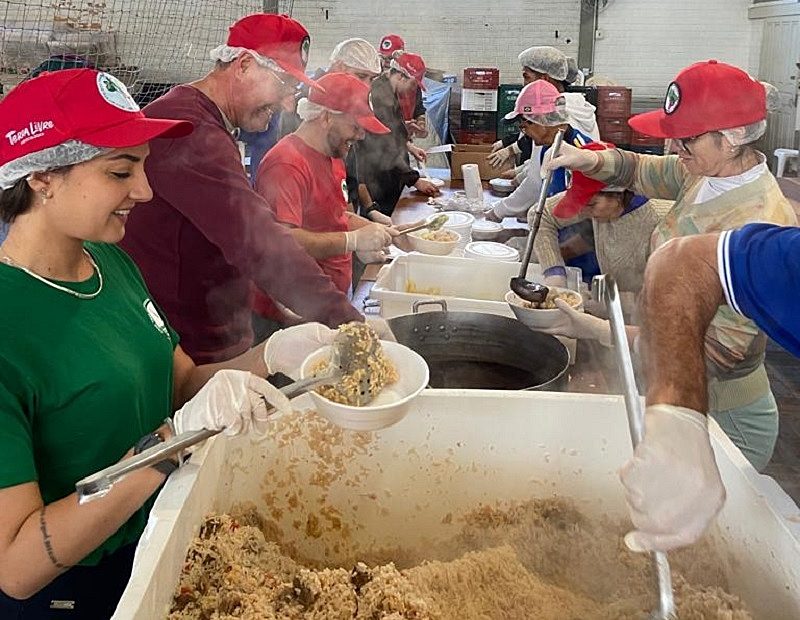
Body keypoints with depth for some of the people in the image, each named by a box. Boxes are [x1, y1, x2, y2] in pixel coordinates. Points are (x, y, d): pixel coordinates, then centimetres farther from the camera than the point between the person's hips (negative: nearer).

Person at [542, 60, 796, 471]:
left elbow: (712, 355, -29)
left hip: (724, 418, -7)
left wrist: (591, 328, -32)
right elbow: (639, 170, 13)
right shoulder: (705, 173, -4)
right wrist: (589, 159, -10)